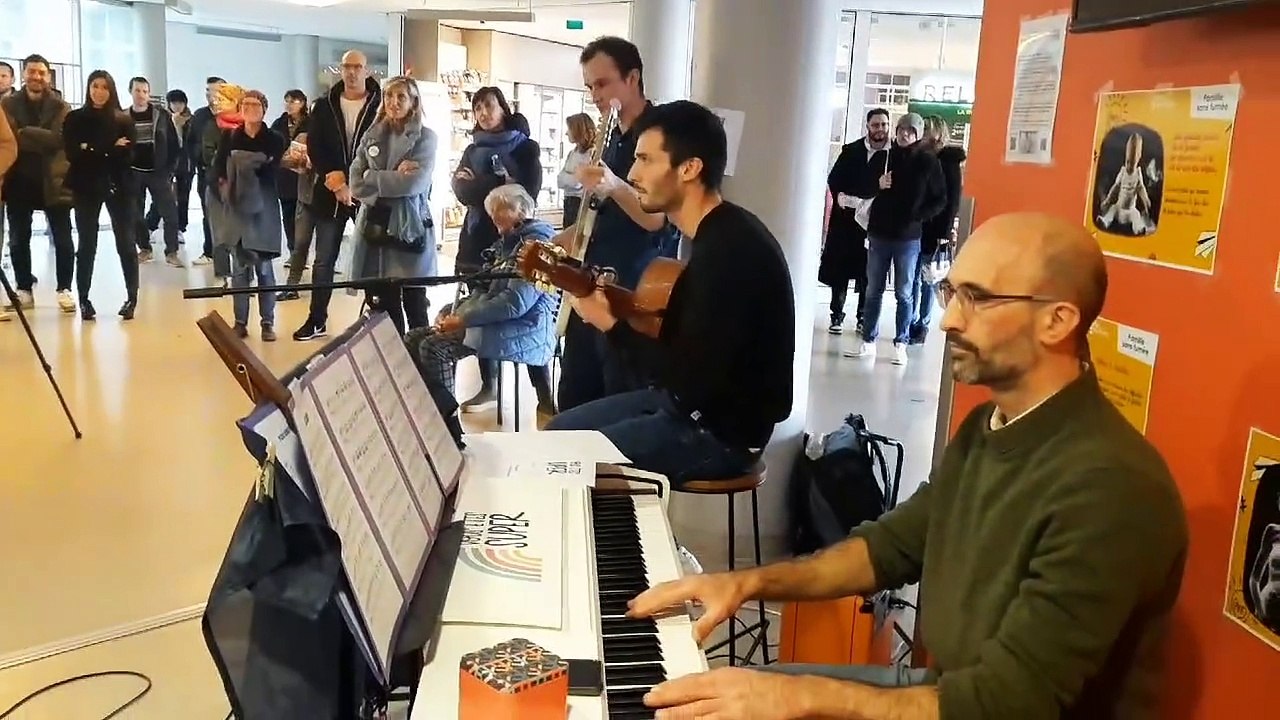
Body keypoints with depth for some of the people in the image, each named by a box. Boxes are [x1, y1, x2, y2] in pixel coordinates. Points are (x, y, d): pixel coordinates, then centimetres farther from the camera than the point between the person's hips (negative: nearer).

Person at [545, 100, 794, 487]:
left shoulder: (730, 250, -25)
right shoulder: (719, 234, 7)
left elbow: (693, 380, -27)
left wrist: (610, 324, -17)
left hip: (721, 431, -10)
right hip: (692, 403, 10)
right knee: (559, 431, 11)